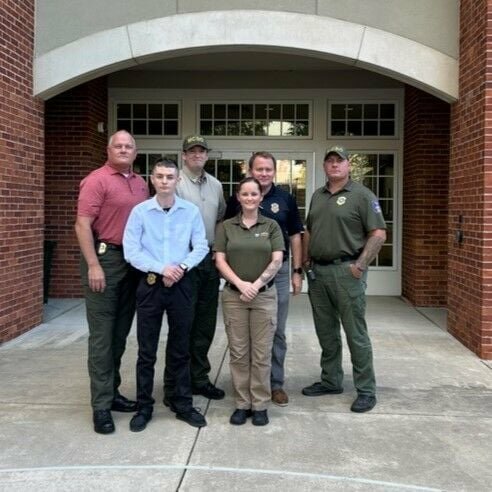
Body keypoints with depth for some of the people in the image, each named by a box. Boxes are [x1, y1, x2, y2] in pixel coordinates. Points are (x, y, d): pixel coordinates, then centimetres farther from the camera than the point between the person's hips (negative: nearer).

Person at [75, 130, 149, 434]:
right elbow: (83, 224, -13)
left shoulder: (141, 184, 13)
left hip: (134, 261, 7)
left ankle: (112, 391, 25)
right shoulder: (97, 180, -7)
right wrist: (93, 265, -18)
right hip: (105, 258, -7)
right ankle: (101, 405, 4)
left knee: (121, 332, 13)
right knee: (102, 334, -3)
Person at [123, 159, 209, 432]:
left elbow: (201, 247, -1)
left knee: (180, 349, 11)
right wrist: (161, 268, -16)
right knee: (146, 350, 6)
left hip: (181, 285, 1)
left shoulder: (191, 211, 1)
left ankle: (183, 404, 24)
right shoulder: (140, 211, -3)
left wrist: (182, 267, -17)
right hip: (150, 285, -1)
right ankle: (144, 407, 19)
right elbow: (131, 251, -8)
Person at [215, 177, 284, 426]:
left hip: (265, 295, 0)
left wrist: (256, 285, -12)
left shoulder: (271, 226, 4)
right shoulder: (226, 226, 6)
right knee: (238, 353, 4)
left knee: (261, 353, 3)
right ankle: (242, 404, 15)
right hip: (233, 296, 1)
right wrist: (240, 283, -14)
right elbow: (220, 261, -1)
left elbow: (277, 261, -3)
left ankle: (260, 405, 13)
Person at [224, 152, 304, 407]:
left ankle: (276, 383, 20)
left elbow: (295, 237, 7)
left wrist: (298, 271, 2)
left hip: (278, 272, 1)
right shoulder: (235, 200, 1)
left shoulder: (286, 199, 3)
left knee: (277, 332, 8)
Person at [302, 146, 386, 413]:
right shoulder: (318, 195, 15)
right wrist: (306, 260, 11)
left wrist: (360, 265, -15)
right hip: (317, 271, 7)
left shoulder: (361, 195, -5)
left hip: (345, 271, -6)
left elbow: (378, 234, -10)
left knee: (355, 333, -2)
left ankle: (366, 390, 8)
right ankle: (330, 381, 28)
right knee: (326, 332, 15)